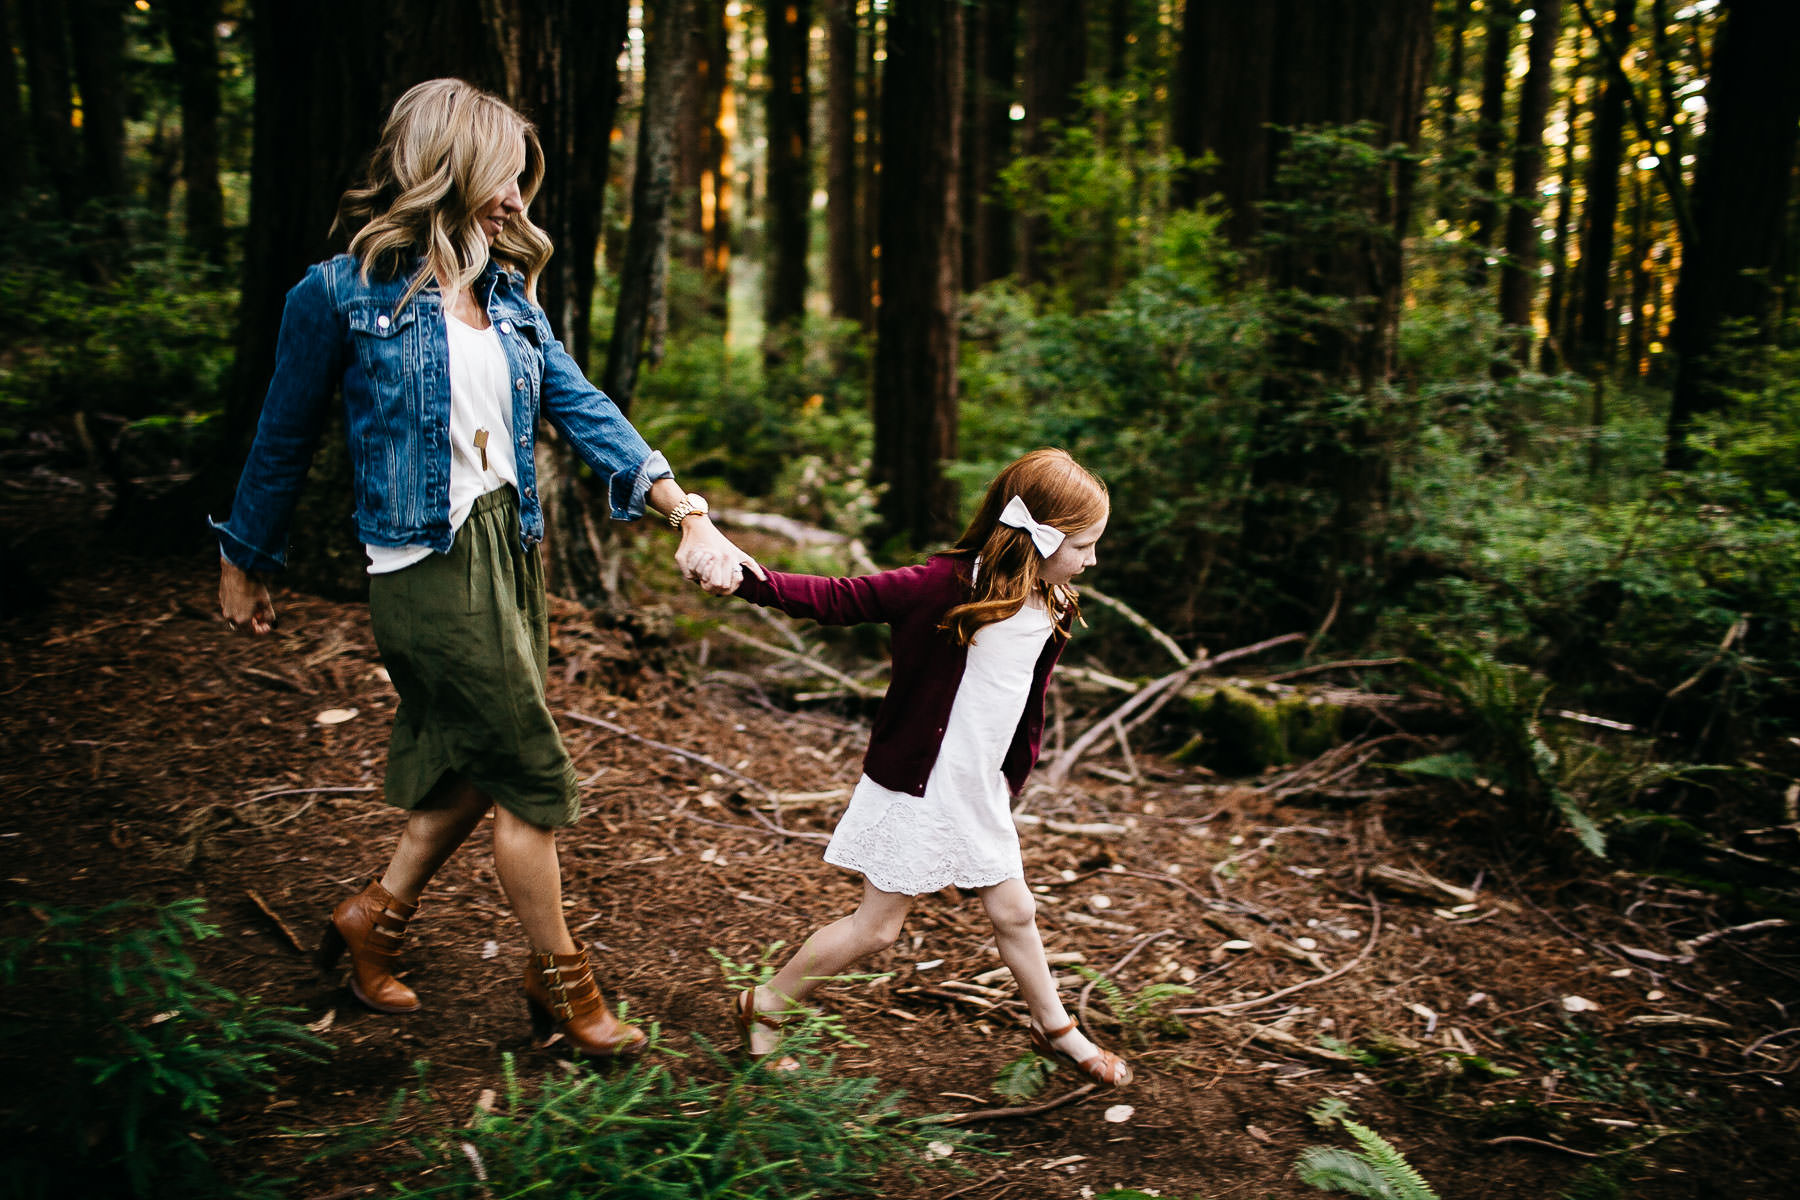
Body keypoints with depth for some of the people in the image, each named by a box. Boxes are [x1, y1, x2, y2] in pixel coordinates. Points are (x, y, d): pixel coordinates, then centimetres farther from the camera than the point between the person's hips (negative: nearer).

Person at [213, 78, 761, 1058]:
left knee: (480, 766, 16)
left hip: (510, 546, 7)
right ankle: (559, 984, 18)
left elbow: (581, 408, -1)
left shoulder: (506, 294, 11)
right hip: (427, 562, -7)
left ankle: (374, 916, 38)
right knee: (533, 774, -1)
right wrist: (242, 563, 11)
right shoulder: (343, 295, -7)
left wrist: (685, 511, -14)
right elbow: (285, 436, 2)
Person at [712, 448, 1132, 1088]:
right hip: (916, 789, -7)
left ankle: (1055, 1029, 43)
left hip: (981, 794, 7)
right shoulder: (945, 587, -24)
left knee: (1015, 913, 20)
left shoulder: (1052, 610, -1)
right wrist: (746, 579, -33)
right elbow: (840, 599, -23)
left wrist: (1014, 774, 17)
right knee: (877, 925, 6)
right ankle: (764, 1007, 27)